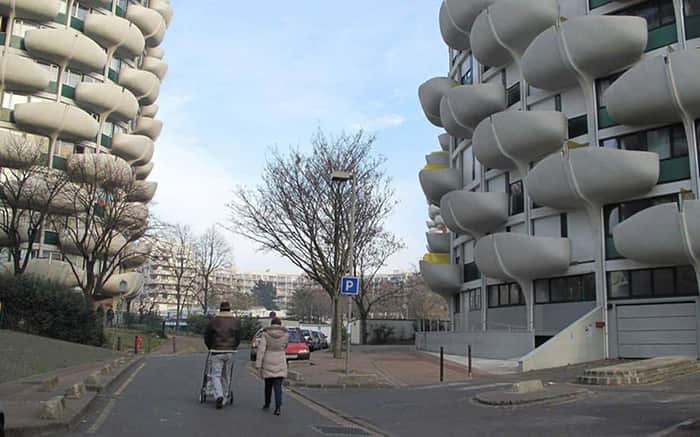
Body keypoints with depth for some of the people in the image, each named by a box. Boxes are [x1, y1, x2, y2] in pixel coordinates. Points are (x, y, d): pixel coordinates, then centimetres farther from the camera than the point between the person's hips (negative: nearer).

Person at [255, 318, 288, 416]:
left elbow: (261, 350, -12)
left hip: (268, 364, 0)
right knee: (278, 386, -1)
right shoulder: (285, 335, -2)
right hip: (280, 364, 0)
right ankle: (278, 407, -15)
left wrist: (258, 365, -9)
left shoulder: (265, 334, -7)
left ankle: (267, 404, 33)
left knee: (268, 384, 19)